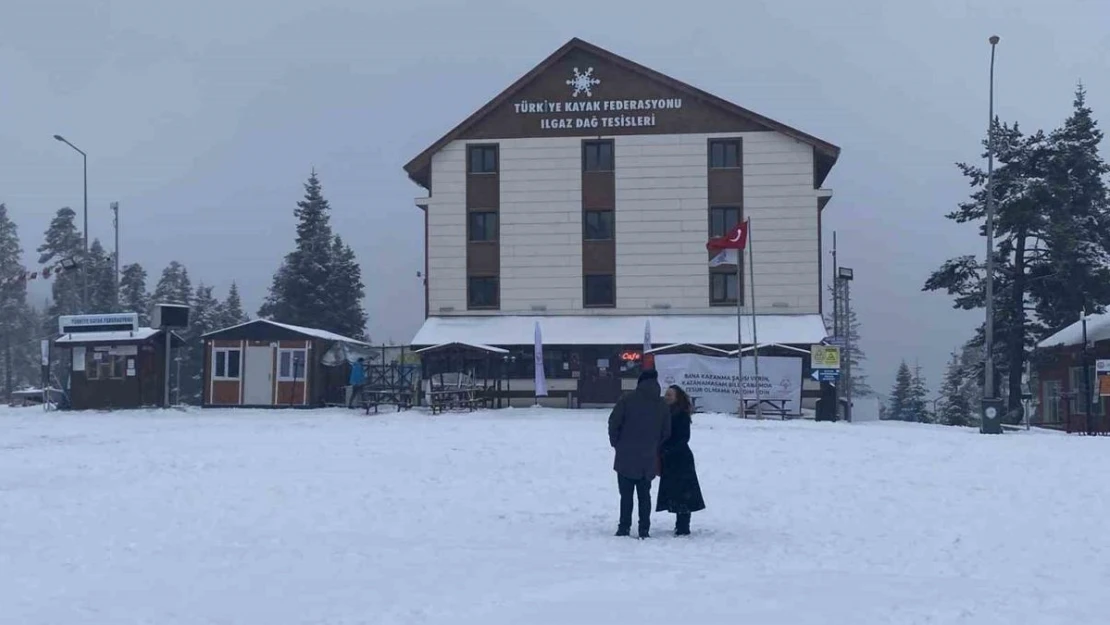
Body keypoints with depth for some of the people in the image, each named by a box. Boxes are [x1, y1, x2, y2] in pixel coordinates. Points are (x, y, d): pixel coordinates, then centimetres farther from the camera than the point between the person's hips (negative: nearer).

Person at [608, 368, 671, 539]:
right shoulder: (662, 405, 4)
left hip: (626, 456, -3)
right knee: (644, 495, 11)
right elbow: (666, 432, 7)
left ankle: (624, 527, 0)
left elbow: (614, 421, -9)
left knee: (626, 494, 3)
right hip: (649, 460, 3)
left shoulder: (628, 400, -7)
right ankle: (644, 529, 8)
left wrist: (616, 443, 5)